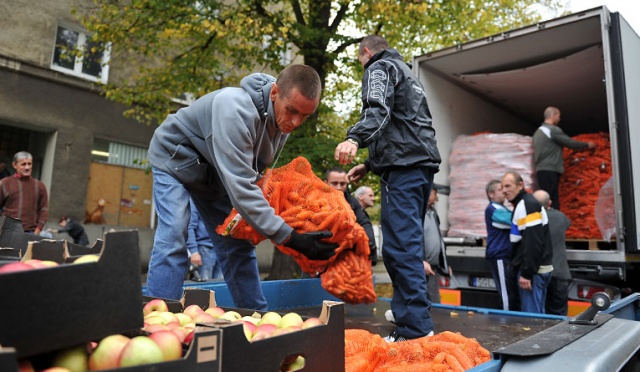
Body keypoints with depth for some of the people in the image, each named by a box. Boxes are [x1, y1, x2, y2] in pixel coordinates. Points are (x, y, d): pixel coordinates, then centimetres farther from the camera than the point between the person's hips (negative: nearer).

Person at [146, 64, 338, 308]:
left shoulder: (283, 120, -14)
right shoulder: (236, 108, -39)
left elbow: (256, 173, 0)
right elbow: (240, 185, -43)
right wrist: (290, 238, -44)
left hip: (216, 173, 7)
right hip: (175, 159, -6)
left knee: (238, 246, 4)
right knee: (172, 240, -19)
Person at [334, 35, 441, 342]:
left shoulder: (379, 67, 5)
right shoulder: (406, 71, 33)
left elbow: (378, 110, -18)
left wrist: (355, 138, -36)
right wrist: (369, 165, 31)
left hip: (403, 166, -10)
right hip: (423, 162, 10)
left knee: (399, 246, -14)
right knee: (409, 242, 15)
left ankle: (415, 328, -15)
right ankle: (408, 308, 24)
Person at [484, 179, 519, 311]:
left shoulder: (503, 209, 21)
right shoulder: (493, 209, -10)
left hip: (508, 256, 9)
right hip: (499, 256, -9)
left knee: (516, 296, 11)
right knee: (507, 297, -8)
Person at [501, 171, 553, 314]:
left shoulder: (527, 205, -15)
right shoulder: (522, 204, 16)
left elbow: (533, 243, -22)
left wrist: (527, 273, -21)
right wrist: (525, 270, 19)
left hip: (533, 271, -10)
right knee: (538, 315, 16)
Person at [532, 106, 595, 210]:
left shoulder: (538, 131, 21)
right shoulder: (553, 130, -6)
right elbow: (570, 143, -2)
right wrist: (587, 144, 12)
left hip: (541, 170, 9)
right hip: (550, 171, -9)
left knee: (548, 201, 5)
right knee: (551, 202, -13)